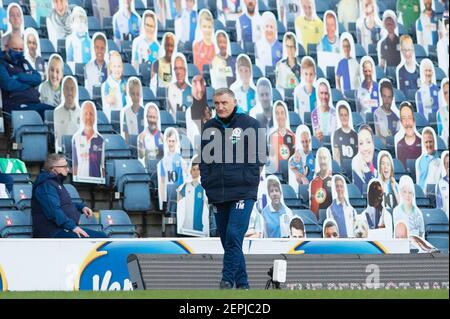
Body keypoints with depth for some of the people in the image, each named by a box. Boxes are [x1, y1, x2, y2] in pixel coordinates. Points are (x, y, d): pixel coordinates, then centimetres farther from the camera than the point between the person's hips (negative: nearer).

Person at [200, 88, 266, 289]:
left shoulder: (249, 124, 1)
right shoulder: (210, 128, 13)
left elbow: (259, 155, 1)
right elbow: (205, 159, 16)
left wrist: (250, 180, -6)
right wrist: (207, 185, 5)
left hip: (243, 192, -5)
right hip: (218, 195, 5)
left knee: (234, 236, -16)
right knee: (227, 240, 6)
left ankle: (227, 280, -16)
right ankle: (242, 284, 13)